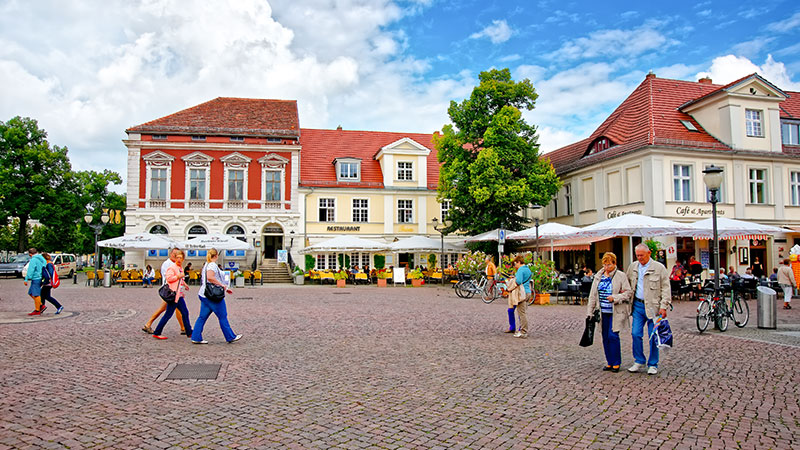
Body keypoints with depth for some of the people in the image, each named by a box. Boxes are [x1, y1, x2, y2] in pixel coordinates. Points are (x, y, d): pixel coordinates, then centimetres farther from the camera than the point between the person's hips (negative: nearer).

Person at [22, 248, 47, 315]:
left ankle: (37, 311, -1)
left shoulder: (33, 260, -12)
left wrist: (26, 279, -14)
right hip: (41, 278, 9)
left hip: (36, 279, -9)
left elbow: (30, 270, -17)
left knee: (36, 295, -4)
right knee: (31, 293, 18)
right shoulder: (42, 258, 14)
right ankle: (41, 305, 15)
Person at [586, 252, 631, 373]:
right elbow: (593, 295, 12)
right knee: (605, 337, 8)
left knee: (613, 336, -9)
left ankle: (616, 363, 5)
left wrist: (615, 298, -19)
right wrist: (590, 312, 8)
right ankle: (609, 362, 19)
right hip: (603, 312, 5)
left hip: (616, 312, -5)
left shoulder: (621, 276, -3)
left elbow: (628, 293, -4)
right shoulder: (598, 277, 10)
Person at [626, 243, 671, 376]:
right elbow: (628, 284, 20)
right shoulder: (632, 267, 9)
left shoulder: (659, 268, -3)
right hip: (638, 305, 4)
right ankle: (639, 362, 15)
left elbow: (666, 289, -3)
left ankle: (653, 365, 14)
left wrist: (663, 306, -10)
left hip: (653, 306, -3)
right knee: (636, 334, 1)